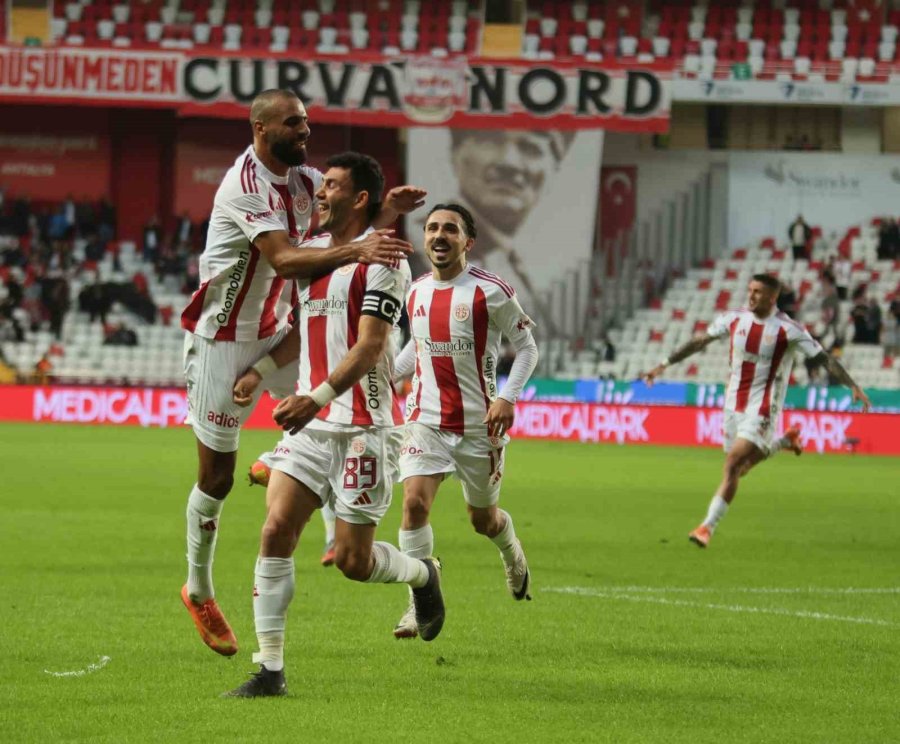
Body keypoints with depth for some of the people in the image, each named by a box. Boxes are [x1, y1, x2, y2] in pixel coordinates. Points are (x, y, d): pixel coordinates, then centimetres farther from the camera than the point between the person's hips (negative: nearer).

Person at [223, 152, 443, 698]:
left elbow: (369, 346, -19)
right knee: (276, 531, -9)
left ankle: (424, 574, 31)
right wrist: (261, 369, 7)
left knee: (352, 560, -3)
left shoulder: (381, 261, -10)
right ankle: (270, 670, -5)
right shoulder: (312, 252, 14)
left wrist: (318, 398, -31)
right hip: (310, 422, 7)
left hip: (365, 426, -7)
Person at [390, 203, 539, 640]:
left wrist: (507, 398, -15)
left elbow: (526, 347, -3)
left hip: (479, 423, -3)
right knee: (414, 502, -18)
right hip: (426, 419, 3)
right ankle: (421, 604, -11)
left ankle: (512, 555, 48)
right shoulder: (416, 292, 5)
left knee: (483, 519, 11)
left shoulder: (491, 292, -11)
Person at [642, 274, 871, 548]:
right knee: (739, 468, 13)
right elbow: (700, 341, 11)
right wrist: (664, 365, 12)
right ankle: (784, 442, 40)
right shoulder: (734, 319, 1)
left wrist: (853, 386, -15)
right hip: (734, 403, 6)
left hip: (762, 408, -6)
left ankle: (708, 526, -13)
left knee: (733, 463, -17)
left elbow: (824, 358, -9)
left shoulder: (788, 330, -12)